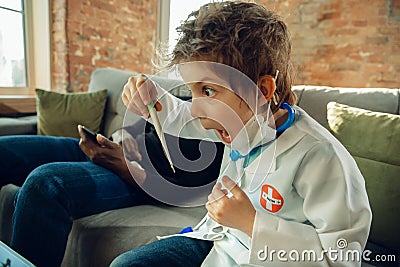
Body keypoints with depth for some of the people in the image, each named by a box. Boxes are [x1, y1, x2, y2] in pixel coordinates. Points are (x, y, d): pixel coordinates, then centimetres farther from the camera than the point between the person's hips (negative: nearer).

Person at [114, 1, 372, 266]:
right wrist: (150, 95, -11)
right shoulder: (244, 121, -8)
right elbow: (183, 119, 9)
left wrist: (251, 223, -28)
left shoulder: (318, 157, -29)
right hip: (218, 240, 6)